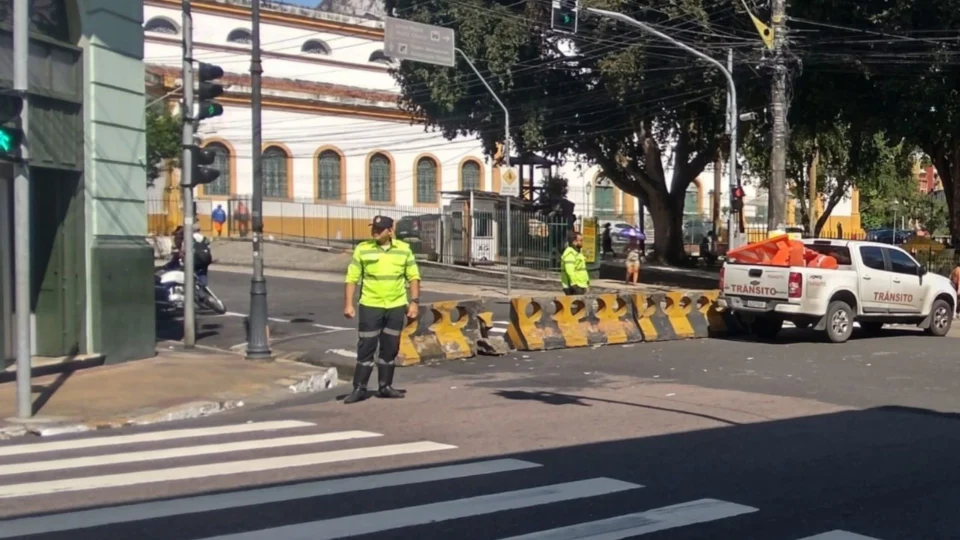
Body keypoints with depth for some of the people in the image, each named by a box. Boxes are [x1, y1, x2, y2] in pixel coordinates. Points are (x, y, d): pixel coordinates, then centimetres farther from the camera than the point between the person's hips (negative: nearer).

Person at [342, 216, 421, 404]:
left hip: (396, 307, 2)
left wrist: (414, 301, -2)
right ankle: (359, 388, 5)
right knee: (366, 347, -1)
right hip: (370, 306, -2)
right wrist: (348, 304, -7)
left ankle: (385, 386, 19)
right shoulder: (363, 249, -3)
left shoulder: (404, 249, 2)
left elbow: (413, 277, 6)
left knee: (390, 348, 8)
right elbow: (352, 278, -2)